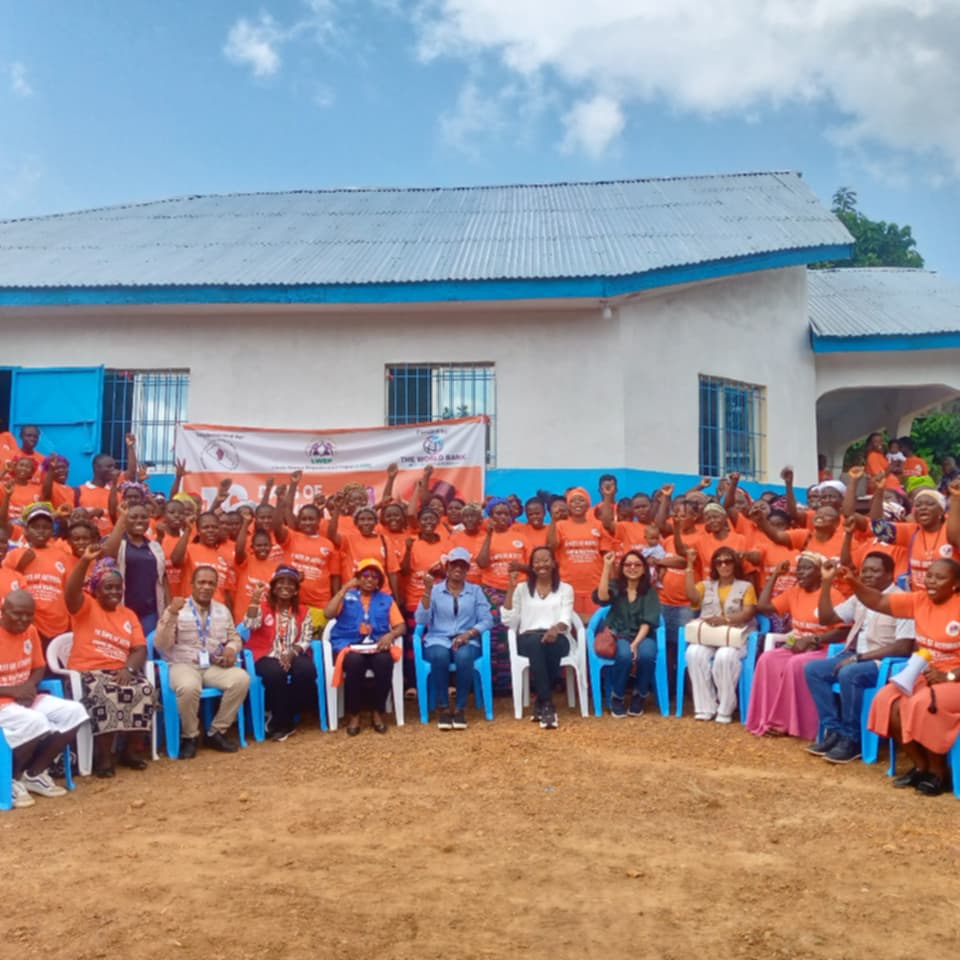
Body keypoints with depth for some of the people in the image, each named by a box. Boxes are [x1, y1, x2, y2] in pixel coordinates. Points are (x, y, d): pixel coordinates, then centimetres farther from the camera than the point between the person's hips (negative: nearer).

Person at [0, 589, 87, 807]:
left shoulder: (30, 631, 4)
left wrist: (29, 685, -7)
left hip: (26, 697, 7)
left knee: (74, 712, -11)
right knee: (35, 722, -34)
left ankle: (34, 773, 2)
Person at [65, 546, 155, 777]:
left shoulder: (129, 615, 17)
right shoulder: (85, 606, 6)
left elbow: (140, 649, 8)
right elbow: (71, 592, -19)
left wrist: (128, 668, -14)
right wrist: (85, 561, -33)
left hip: (119, 672, 4)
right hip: (87, 671, -4)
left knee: (145, 690, -25)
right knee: (106, 695, -35)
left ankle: (131, 749, -9)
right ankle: (103, 756, -20)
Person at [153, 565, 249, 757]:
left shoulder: (223, 610, 15)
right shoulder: (176, 610, 0)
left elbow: (234, 637, 20)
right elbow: (161, 646, -9)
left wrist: (231, 647, -6)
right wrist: (171, 615, -21)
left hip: (214, 666, 4)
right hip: (184, 665, -4)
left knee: (241, 679, -25)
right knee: (189, 687, -39)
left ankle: (216, 732, -8)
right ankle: (189, 736, -10)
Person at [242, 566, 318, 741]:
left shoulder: (303, 611, 11)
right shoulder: (262, 606, 5)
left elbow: (306, 639, 3)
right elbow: (250, 625, -14)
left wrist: (292, 653, -15)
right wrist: (255, 599, -24)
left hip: (294, 655, 3)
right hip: (267, 656, -2)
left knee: (307, 670, -30)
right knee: (275, 673, -36)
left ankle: (280, 721, -11)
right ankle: (284, 722, -14)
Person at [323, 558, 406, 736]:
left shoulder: (386, 599, 17)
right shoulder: (347, 596, 12)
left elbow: (401, 626, 10)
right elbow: (328, 614, -7)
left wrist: (390, 635, -13)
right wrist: (345, 588, -5)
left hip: (376, 645, 1)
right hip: (349, 644, -1)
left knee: (385, 661, -33)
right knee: (355, 662, -36)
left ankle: (378, 712, -13)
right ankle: (354, 714, -17)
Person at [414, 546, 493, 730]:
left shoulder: (475, 590, 12)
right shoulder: (434, 590, 9)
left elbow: (487, 620, 3)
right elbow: (421, 620, -4)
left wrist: (468, 634, -14)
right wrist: (427, 591, -12)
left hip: (466, 641, 0)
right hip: (438, 640, 0)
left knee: (463, 656, -35)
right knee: (440, 656, -36)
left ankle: (460, 708, -19)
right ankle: (442, 708, -19)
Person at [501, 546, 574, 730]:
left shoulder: (565, 589, 15)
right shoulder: (522, 589, 16)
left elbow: (566, 620, 0)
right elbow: (509, 622, 4)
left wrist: (556, 628, -24)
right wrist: (511, 588, 1)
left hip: (556, 638, 0)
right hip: (528, 639, 0)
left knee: (550, 642, -38)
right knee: (536, 641, -37)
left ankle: (540, 703, -24)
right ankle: (547, 705, -36)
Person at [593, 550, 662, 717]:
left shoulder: (650, 591, 5)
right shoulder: (615, 586, 5)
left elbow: (647, 621, -5)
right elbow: (602, 597, -19)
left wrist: (636, 643, -21)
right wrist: (607, 567, -19)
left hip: (643, 636, 1)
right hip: (619, 636, -1)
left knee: (646, 655, -34)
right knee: (624, 655, -35)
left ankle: (639, 696, -7)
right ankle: (617, 697, -9)